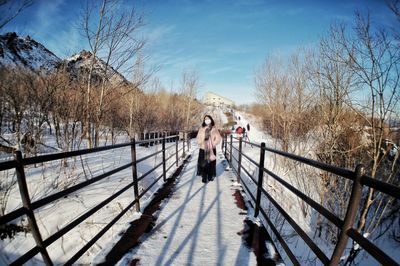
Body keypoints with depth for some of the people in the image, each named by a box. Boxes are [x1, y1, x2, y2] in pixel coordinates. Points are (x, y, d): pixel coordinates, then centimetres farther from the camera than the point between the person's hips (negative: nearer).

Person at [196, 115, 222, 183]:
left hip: (212, 149, 1)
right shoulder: (201, 129, 3)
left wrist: (213, 144, -9)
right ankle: (204, 177, 9)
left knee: (211, 163, 7)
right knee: (203, 163, -1)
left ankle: (210, 176, 22)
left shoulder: (214, 129, 3)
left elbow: (218, 138, -1)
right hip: (203, 149, 0)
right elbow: (198, 138, 2)